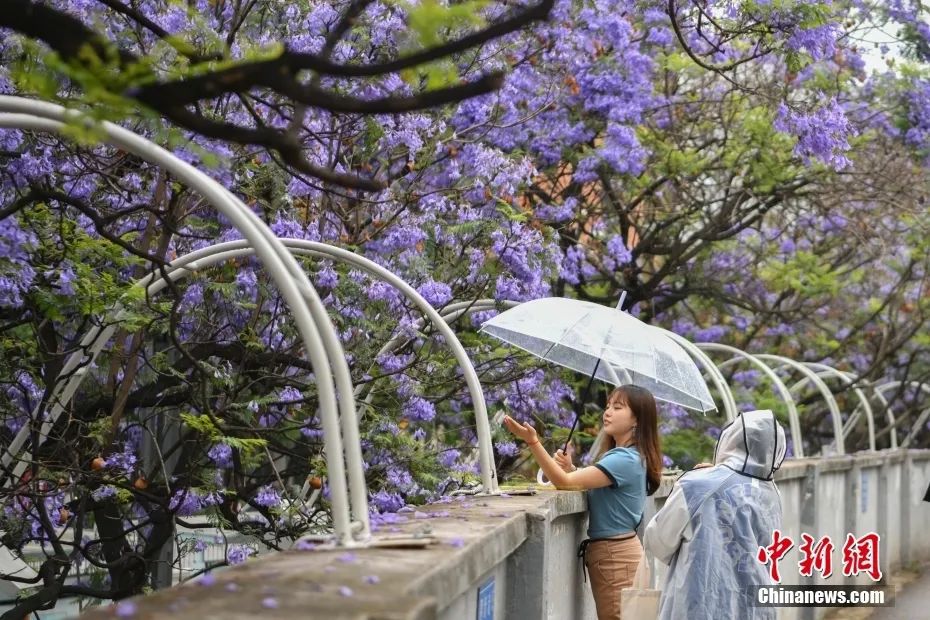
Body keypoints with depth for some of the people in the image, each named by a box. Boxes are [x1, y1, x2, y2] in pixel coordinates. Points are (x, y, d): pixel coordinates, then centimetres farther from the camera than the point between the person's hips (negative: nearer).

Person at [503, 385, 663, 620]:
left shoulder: (626, 460, -20)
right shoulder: (619, 454, 13)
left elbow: (565, 482, -26)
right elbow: (586, 483, 13)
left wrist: (533, 442, -34)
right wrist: (571, 468, -7)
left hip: (616, 554, -10)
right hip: (610, 550, 10)